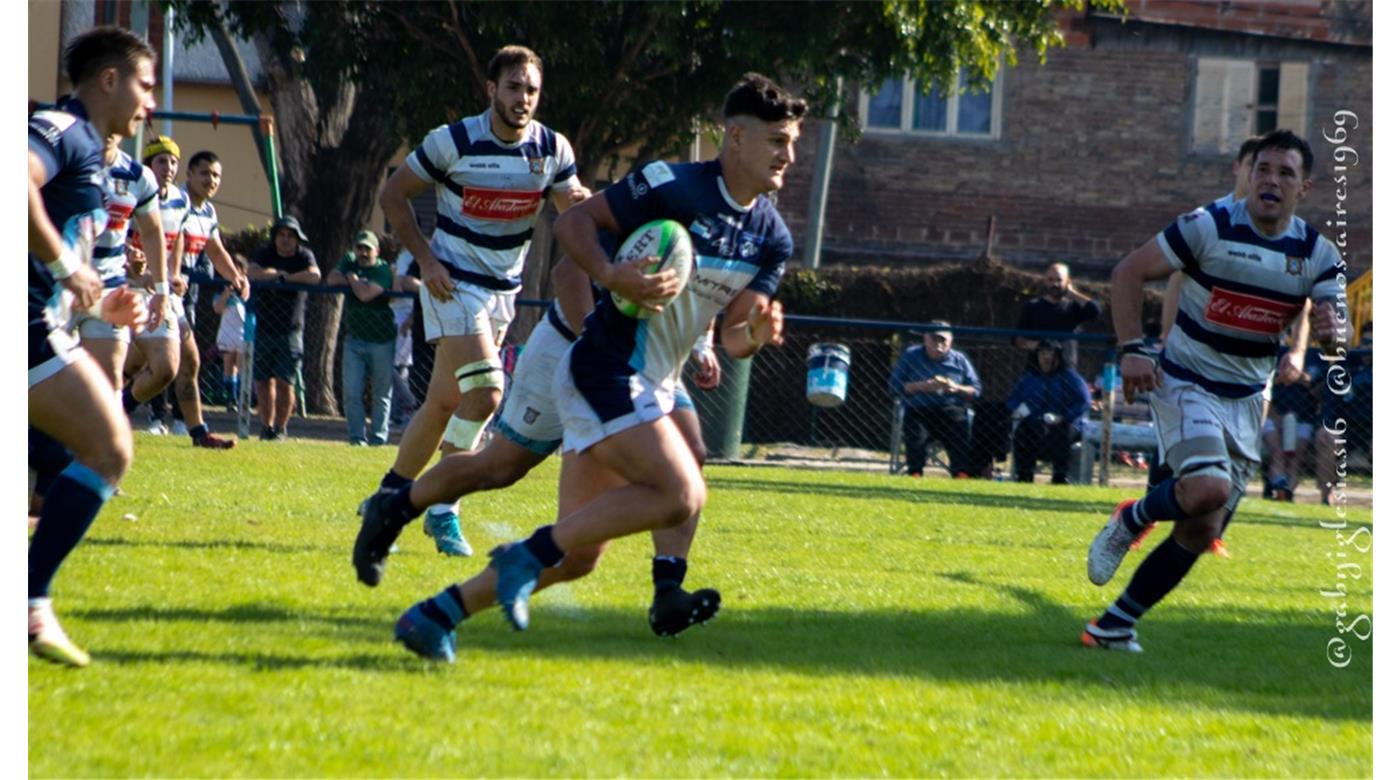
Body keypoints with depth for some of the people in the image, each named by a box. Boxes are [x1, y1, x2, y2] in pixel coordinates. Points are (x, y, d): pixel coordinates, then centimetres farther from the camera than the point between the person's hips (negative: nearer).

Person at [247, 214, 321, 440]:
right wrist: (279, 274, -13)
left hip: (290, 330, -2)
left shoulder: (304, 256, 2)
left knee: (285, 382, -8)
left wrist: (285, 277, -12)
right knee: (264, 381, 3)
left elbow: (314, 276, -19)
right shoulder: (263, 254, 5)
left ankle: (281, 427, 3)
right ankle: (267, 426, 14)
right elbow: (253, 273, -16)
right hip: (263, 327, 2)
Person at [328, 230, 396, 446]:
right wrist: (358, 282, -9)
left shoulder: (384, 270, -8)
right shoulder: (349, 262, 10)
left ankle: (378, 438, 9)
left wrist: (353, 279, -4)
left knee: (381, 394, 3)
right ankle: (357, 437, 1)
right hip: (354, 340, 4)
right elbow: (332, 279, -5)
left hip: (381, 341, -4)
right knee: (351, 391, -4)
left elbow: (365, 294, -22)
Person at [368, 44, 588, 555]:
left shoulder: (553, 149, -2)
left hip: (504, 288, 5)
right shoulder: (453, 142, -14)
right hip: (454, 282, -5)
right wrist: (425, 259, -14)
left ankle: (390, 493, 25)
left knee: (446, 401, 11)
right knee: (485, 391, -19)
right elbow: (393, 196, -5)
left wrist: (580, 203, -23)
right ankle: (442, 508, -10)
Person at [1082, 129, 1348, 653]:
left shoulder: (1317, 255, -2)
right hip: (1185, 386, -5)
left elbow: (1338, 317, -9)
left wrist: (1334, 328, -34)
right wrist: (1131, 349, -17)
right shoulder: (1209, 226, -13)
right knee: (1208, 489, -30)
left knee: (1202, 531, 5)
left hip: (1245, 401, 5)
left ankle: (1114, 628, 17)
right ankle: (1130, 521, 0)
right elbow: (1129, 272, -7)